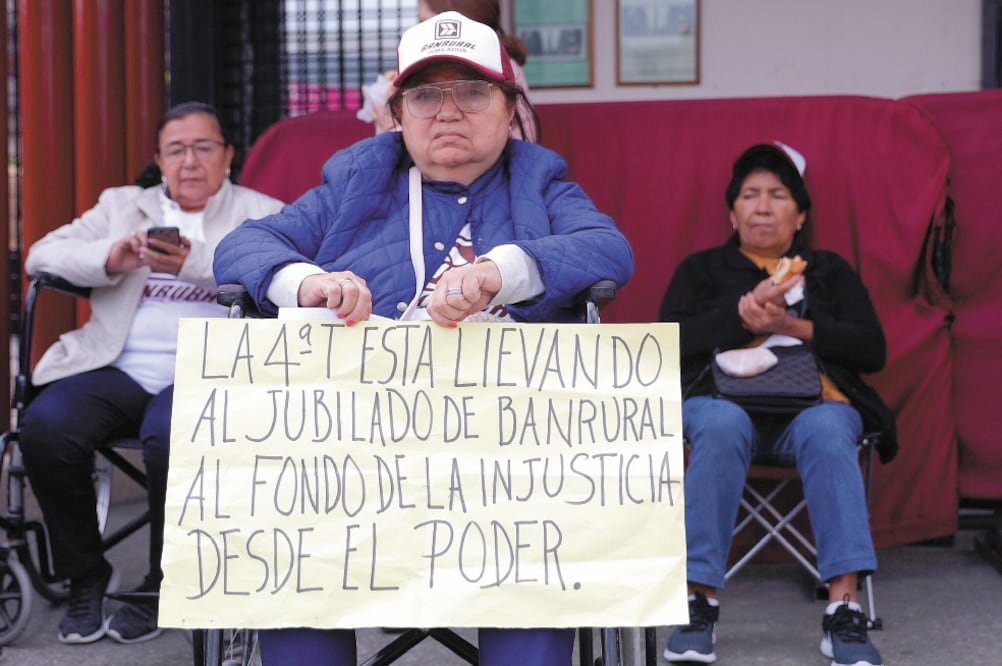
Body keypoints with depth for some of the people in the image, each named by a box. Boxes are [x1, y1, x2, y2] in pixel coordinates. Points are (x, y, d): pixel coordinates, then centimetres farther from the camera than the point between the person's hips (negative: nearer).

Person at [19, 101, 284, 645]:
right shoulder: (121, 204, 25)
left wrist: (195, 263, -19)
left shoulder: (262, 214, 16)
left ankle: (164, 585, -10)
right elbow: (42, 256, 13)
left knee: (170, 439, -35)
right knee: (44, 427, -26)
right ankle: (85, 576, -5)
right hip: (117, 370, 3)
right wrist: (109, 258, -7)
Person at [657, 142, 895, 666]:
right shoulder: (701, 269, 21)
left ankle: (843, 608, -42)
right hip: (727, 400, 0)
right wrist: (743, 315, -9)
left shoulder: (830, 270, 22)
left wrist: (793, 325, -5)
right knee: (721, 427, -37)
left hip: (812, 403, 1)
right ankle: (700, 601, -37)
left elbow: (872, 349, 8)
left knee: (828, 432, -36)